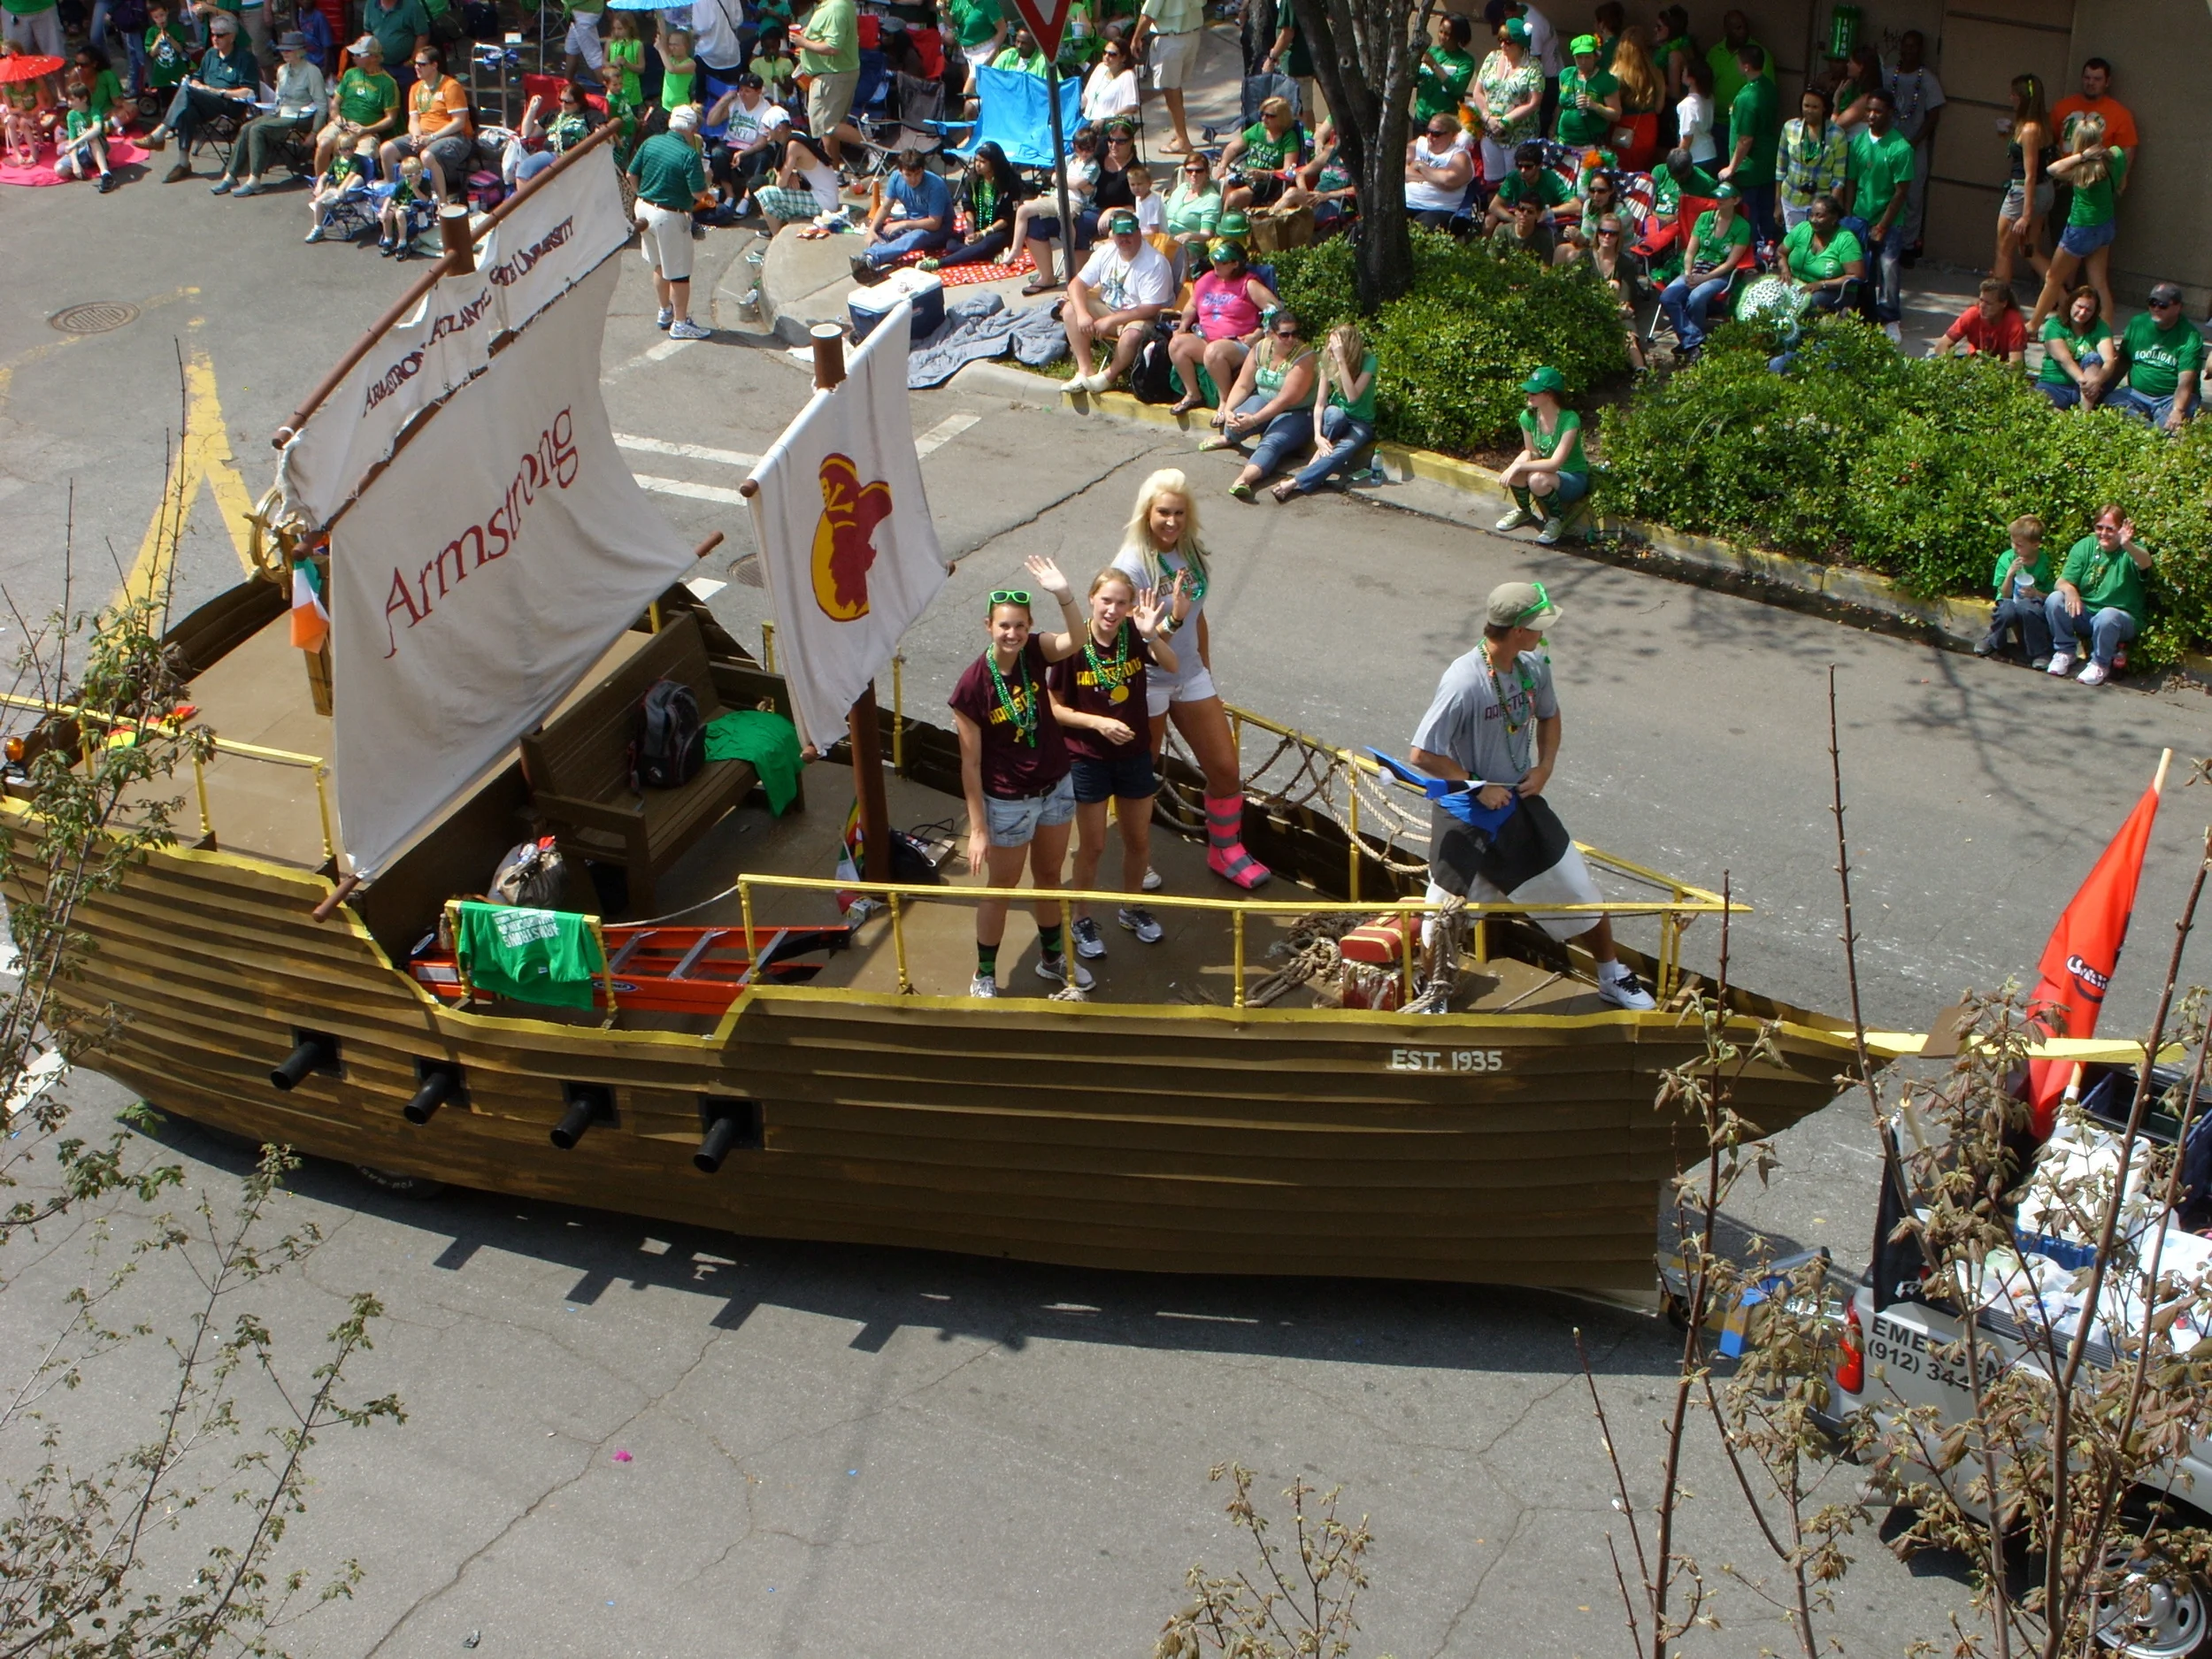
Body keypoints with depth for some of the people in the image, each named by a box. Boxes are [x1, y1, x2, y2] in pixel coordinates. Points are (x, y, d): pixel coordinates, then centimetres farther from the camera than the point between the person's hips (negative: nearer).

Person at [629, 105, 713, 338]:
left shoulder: (650, 142, -2)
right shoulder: (689, 155, -20)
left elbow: (631, 174, 6)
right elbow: (699, 193, -20)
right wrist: (706, 176, 1)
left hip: (644, 208, 7)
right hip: (670, 216, -7)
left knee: (659, 265, 24)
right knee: (679, 273, 5)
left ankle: (665, 312, 38)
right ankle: (680, 324, 12)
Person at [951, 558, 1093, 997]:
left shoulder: (1034, 652, -12)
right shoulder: (973, 685, -24)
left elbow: (1076, 641, -33)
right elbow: (971, 762, -19)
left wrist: (1064, 595, -50)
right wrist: (978, 828, -16)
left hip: (1056, 787, 5)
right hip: (1008, 802, -5)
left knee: (1049, 875, 23)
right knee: (1002, 888, 12)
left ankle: (1053, 960, 44)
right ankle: (984, 977, 31)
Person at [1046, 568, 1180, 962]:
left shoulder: (1134, 635, -10)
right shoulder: (1073, 647, -19)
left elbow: (1172, 666, -22)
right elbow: (1055, 708, -12)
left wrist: (1152, 634, -37)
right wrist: (1098, 723, -24)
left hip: (1134, 754, 3)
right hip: (1088, 759, -3)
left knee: (1139, 840, 18)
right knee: (1093, 846, 9)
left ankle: (1132, 907, 41)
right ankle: (1082, 920, 30)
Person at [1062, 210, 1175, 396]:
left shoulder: (1155, 262, -21)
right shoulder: (1105, 253, -2)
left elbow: (1151, 309, -25)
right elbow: (1077, 284, -2)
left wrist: (1110, 320, -26)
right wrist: (1083, 314, -23)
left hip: (1140, 317, -6)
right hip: (1108, 307, 6)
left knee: (1132, 335, -39)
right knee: (1070, 310, -14)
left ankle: (1109, 375, -10)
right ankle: (1084, 371, -13)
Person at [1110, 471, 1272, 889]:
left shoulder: (1192, 552, -1)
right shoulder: (1133, 564, -21)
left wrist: (1206, 671, 16)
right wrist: (1172, 622, -40)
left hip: (1191, 676, 6)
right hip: (1148, 682, -6)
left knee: (1225, 767, 10)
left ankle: (1225, 850, 30)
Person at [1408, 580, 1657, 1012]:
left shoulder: (1534, 666, -7)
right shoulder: (1464, 683, -29)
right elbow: (1423, 754, -26)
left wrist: (1545, 766, -1)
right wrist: (1478, 786, -20)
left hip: (1521, 801, 6)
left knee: (1582, 891, 12)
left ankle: (1612, 977, 33)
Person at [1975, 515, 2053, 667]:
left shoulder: (2044, 562, -6)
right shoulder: (2007, 558, -3)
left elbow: (2051, 596, -3)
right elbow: (2005, 594, -4)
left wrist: (2036, 593, -23)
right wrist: (2010, 574, -19)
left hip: (2034, 603, -2)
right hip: (2011, 601, 2)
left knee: (2026, 608, -39)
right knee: (2007, 611, -37)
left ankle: (2040, 653, -20)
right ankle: (1992, 641, -3)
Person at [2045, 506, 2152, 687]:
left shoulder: (2131, 550, -12)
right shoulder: (2084, 546, -1)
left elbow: (2145, 563, -38)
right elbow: (2062, 581, -7)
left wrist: (2127, 545, -60)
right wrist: (2069, 590, -34)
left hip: (2122, 618, -3)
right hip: (2084, 614, 3)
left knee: (2107, 616, -38)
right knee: (2054, 600, -23)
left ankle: (2100, 664, -10)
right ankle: (2065, 652, -2)